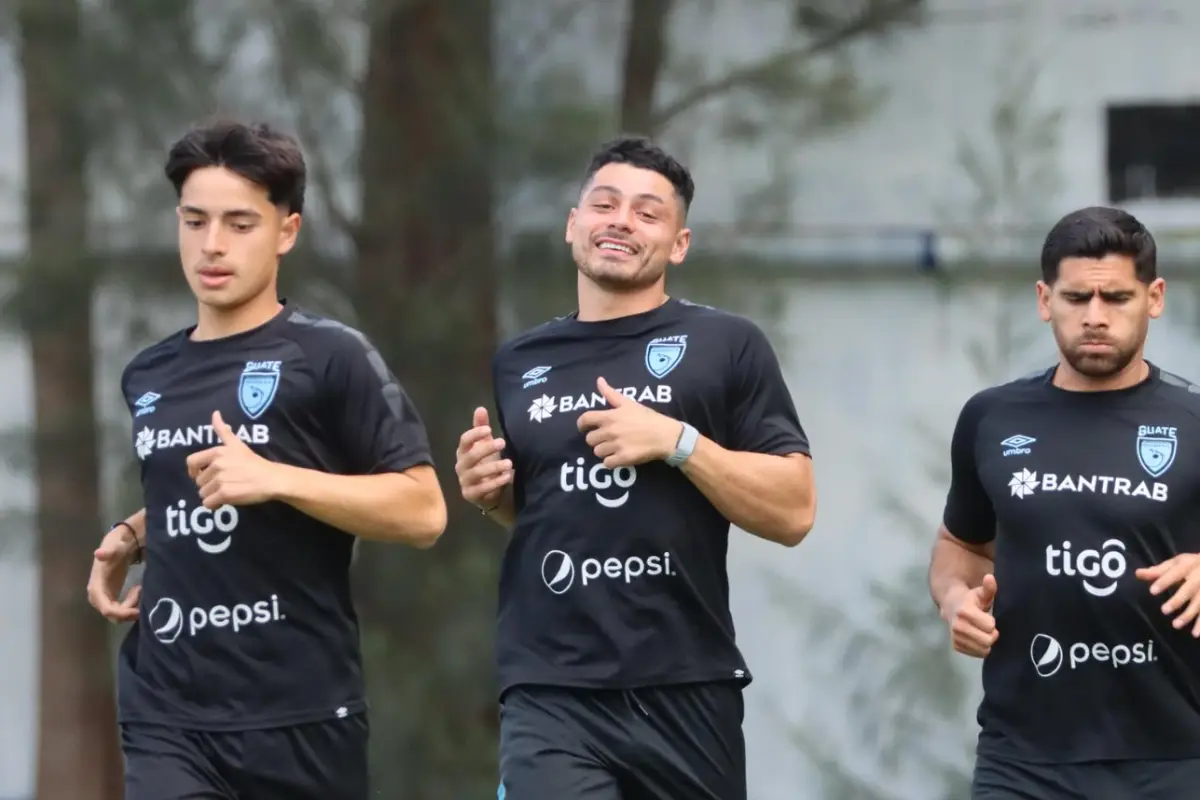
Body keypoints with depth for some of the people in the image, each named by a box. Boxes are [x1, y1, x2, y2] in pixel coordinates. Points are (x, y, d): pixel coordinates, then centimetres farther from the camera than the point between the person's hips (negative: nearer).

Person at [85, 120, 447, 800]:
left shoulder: (331, 357, -5)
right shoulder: (148, 377, 14)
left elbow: (423, 513, -10)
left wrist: (275, 478, -20)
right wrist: (130, 539, 13)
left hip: (302, 717, -4)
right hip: (167, 719, 4)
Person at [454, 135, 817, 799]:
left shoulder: (727, 346, 1)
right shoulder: (518, 364, 13)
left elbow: (792, 511, -3)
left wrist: (677, 442, -14)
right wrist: (488, 493, 6)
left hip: (686, 693, -1)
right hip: (551, 695, 2)